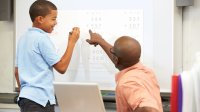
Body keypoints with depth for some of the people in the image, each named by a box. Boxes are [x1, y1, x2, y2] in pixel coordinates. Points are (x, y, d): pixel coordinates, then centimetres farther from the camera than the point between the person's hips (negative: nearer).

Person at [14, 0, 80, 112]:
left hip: (26, 97, 9)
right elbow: (61, 67, -11)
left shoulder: (24, 38, 13)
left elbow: (17, 71, 18)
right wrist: (72, 42, -6)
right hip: (40, 100, -9)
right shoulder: (42, 38, -12)